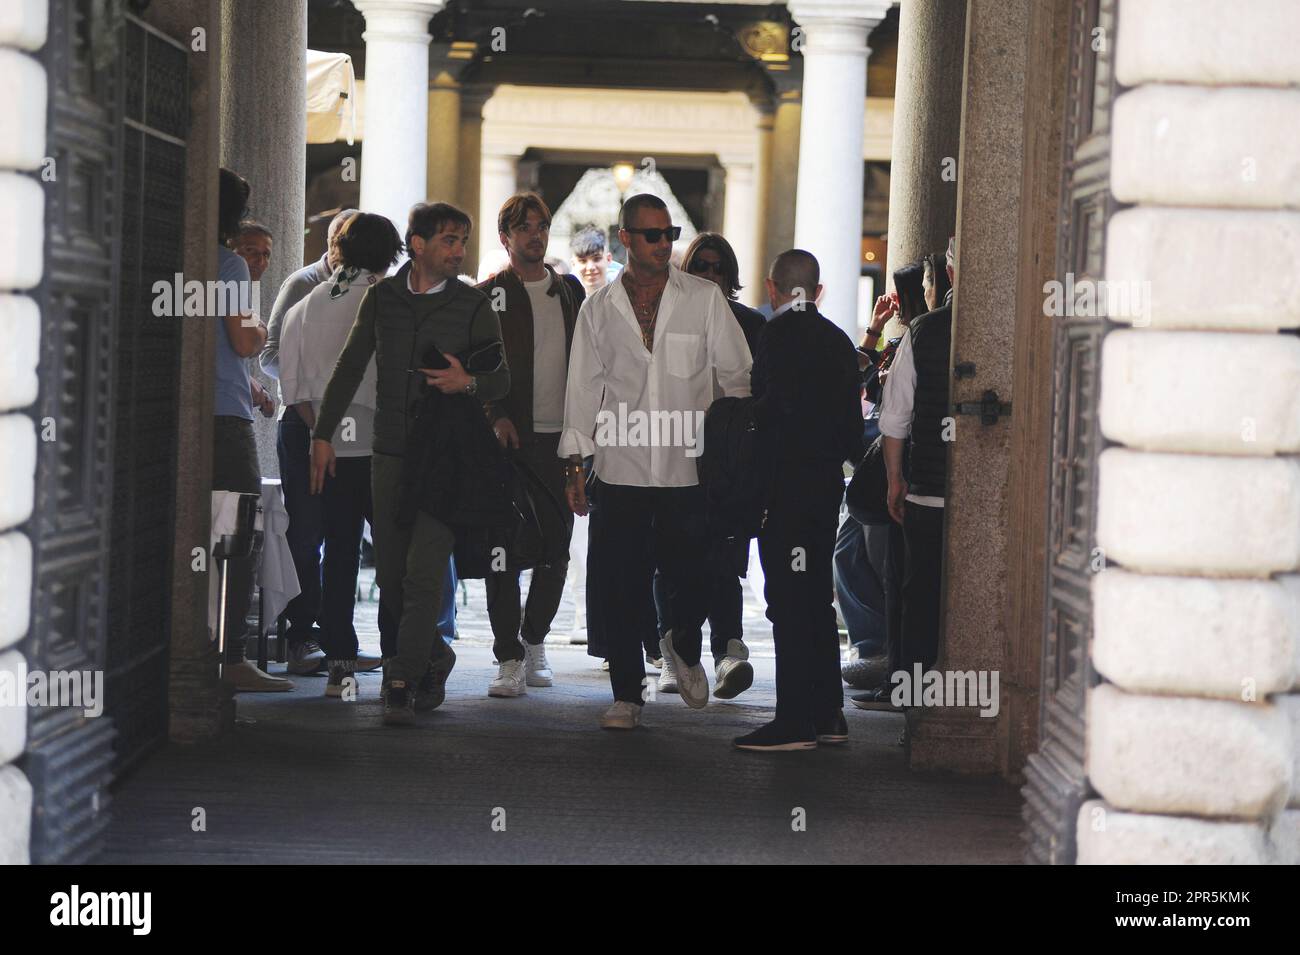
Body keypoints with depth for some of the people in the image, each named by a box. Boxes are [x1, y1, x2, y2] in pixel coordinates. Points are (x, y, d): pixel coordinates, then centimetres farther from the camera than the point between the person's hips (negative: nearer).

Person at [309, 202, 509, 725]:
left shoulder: (473, 306, 1)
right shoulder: (382, 297, 7)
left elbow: (501, 378, 6)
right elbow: (350, 368, 13)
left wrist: (469, 383, -17)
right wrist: (323, 434, 9)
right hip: (389, 456, 3)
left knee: (423, 575, -12)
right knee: (390, 578, 6)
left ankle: (402, 685, -8)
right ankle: (435, 657, 28)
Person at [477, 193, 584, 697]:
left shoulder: (568, 294, 15)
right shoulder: (489, 296, 2)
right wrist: (496, 416, -16)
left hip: (560, 437, 4)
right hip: (509, 437, -4)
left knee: (556, 549, 6)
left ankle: (534, 639, 22)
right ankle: (509, 656, -3)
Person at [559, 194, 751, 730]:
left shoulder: (704, 299, 5)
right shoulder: (598, 309, 8)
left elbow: (735, 374, 8)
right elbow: (583, 389, 10)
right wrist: (575, 465, 6)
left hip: (690, 469, -1)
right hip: (620, 470, 1)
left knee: (694, 579, -2)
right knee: (621, 590, 0)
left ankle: (683, 646, 31)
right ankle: (627, 695, 12)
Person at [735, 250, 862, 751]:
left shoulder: (778, 332, -10)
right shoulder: (838, 339, 13)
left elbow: (771, 405, -19)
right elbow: (852, 422, 14)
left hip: (787, 479, -8)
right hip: (828, 480, 8)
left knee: (789, 601, -6)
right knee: (816, 600, 14)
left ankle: (796, 720, -7)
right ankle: (828, 714, 18)